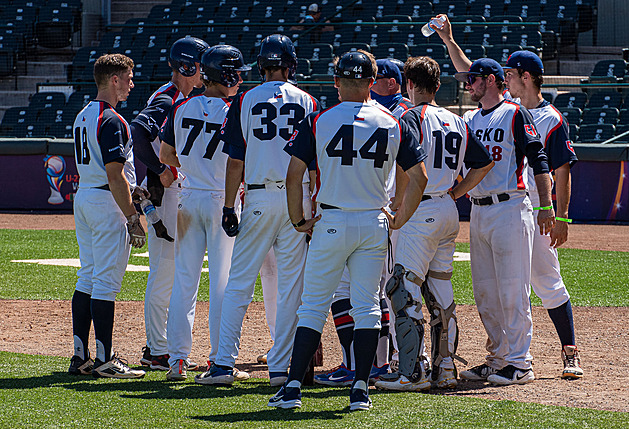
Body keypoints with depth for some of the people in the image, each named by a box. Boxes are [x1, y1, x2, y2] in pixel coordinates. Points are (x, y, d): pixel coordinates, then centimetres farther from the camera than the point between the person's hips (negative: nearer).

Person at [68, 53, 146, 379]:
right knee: (106, 282, -8)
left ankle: (80, 357, 12)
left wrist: (129, 190, 19)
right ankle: (104, 360, -7)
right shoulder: (111, 120, -16)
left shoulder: (83, 116, 15)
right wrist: (132, 217, -19)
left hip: (83, 198, 10)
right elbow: (114, 175, -21)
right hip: (107, 204, -10)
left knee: (87, 279, 12)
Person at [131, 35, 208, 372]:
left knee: (170, 273, 13)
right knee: (165, 272, -7)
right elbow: (137, 131, -31)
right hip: (165, 194, -10)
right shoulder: (166, 100, -15)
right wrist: (162, 171, -26)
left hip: (179, 192, 10)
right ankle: (158, 351, -3)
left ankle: (158, 347, 20)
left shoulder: (181, 100, 16)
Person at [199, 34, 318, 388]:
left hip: (259, 199, 0)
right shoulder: (307, 103, 3)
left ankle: (225, 362, -2)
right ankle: (280, 367, 3)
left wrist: (229, 208, 2)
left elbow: (236, 161, -1)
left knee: (239, 282, 4)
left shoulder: (245, 102, 1)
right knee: (291, 285, 4)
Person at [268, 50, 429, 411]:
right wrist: (399, 219, 12)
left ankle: (294, 386, 0)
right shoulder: (394, 124, 2)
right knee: (368, 306, 8)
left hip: (331, 223, -2)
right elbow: (419, 178, 2)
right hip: (375, 224, 2)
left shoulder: (318, 122, -4)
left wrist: (298, 220, 3)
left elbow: (294, 174, -8)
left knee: (314, 305, 4)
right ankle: (361, 388, 3)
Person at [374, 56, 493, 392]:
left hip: (420, 211, -8)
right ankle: (444, 369, 14)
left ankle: (413, 373, -12)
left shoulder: (413, 118, -9)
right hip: (449, 213, 8)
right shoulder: (457, 122, 14)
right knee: (441, 293, 13)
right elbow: (485, 162, 17)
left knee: (404, 290, -7)